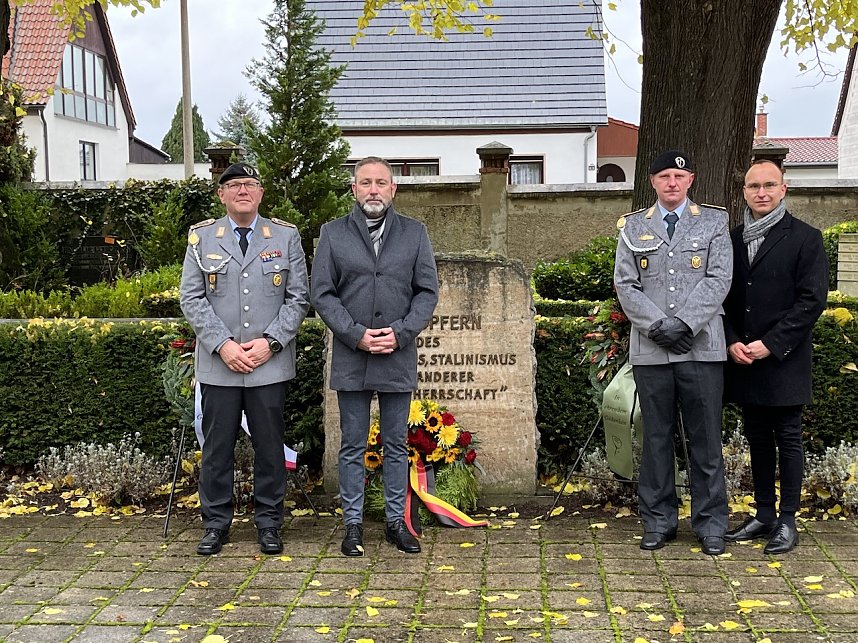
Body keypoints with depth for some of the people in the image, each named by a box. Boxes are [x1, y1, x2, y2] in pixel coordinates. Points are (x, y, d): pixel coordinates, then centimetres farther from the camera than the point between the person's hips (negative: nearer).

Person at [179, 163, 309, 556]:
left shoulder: (286, 237, 5)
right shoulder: (202, 237, 6)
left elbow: (298, 298, 2)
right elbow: (191, 298, 1)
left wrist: (269, 342, -10)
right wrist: (223, 345, -10)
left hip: (270, 363, 0)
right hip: (217, 364, 0)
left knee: (269, 446, 6)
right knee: (217, 446, 6)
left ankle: (269, 523, 19)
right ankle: (216, 523, 18)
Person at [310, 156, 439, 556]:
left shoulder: (414, 233, 6)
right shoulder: (333, 234, 3)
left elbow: (428, 291, 3)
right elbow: (321, 293, 0)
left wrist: (400, 333, -11)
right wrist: (356, 334, -12)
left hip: (399, 357, 1)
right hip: (350, 359, -1)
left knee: (396, 445, 10)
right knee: (353, 446, 7)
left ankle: (396, 521, 20)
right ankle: (353, 524, 16)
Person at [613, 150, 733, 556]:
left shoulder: (714, 223, 9)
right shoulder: (633, 227, 12)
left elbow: (718, 280, -2)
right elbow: (625, 284, 3)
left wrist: (684, 324, -14)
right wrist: (658, 325, -10)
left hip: (701, 347, -1)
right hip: (650, 350, 1)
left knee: (705, 439, 3)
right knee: (656, 438, 7)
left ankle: (710, 523, 13)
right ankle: (657, 521, 17)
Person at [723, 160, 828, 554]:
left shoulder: (804, 238, -4)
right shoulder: (733, 239, 10)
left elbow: (812, 299, -10)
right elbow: (723, 298, 12)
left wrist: (770, 344, -15)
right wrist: (733, 342, -3)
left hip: (784, 360, -5)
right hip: (743, 359, 5)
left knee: (788, 439, 2)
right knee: (758, 439, 12)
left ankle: (787, 521, 11)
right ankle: (764, 515, 22)